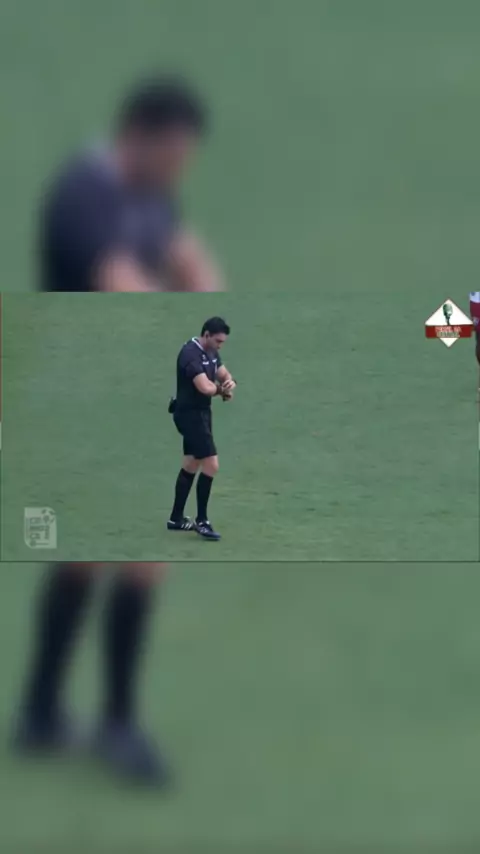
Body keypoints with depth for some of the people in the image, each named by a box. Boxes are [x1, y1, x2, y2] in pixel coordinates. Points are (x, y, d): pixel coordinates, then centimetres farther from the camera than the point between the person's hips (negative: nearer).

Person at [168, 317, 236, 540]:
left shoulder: (211, 352, 8)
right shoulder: (191, 354, -23)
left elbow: (225, 375, 14)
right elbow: (205, 388, -33)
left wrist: (229, 383, -11)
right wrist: (220, 389, -11)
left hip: (200, 413, 10)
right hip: (190, 414, -10)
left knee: (191, 465, 17)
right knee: (211, 465, -12)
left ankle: (176, 518, 26)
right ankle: (201, 521, -4)